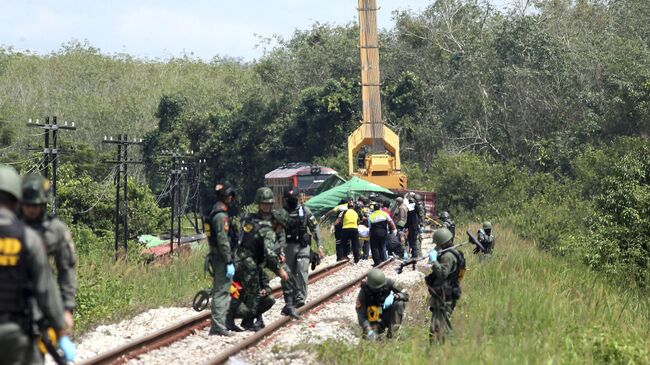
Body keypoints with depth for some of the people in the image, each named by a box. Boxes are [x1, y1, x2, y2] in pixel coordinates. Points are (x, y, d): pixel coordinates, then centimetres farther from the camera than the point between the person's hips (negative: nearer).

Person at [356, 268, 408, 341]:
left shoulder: (388, 284, -16)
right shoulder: (364, 292, -21)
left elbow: (406, 296, -11)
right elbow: (361, 314, -25)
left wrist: (394, 296, -33)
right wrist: (368, 330, -41)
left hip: (388, 315, 2)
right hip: (375, 320, -1)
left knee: (399, 303, -26)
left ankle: (392, 330, -22)